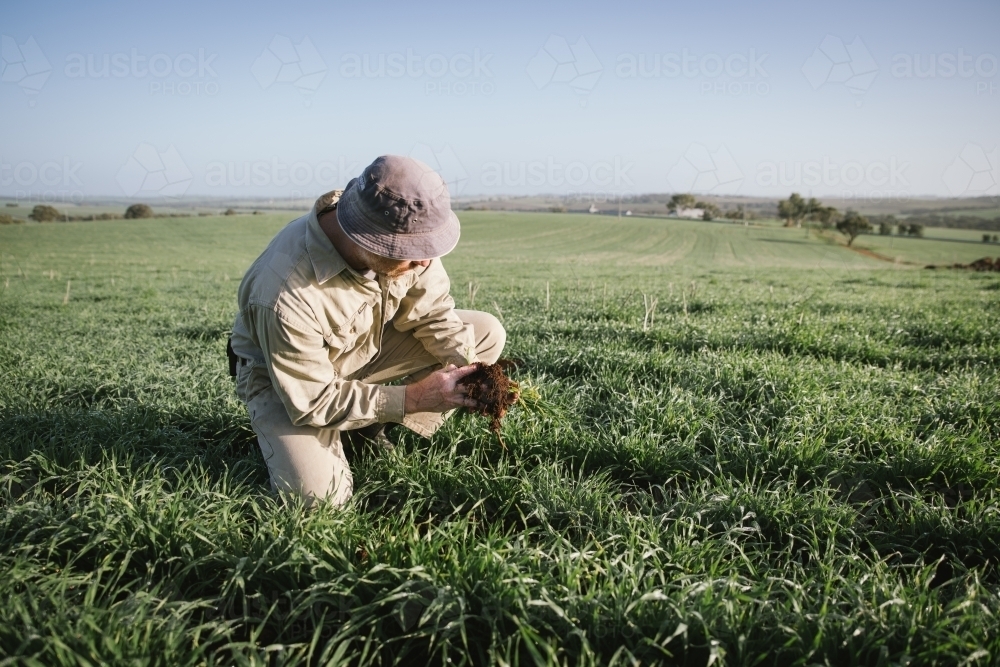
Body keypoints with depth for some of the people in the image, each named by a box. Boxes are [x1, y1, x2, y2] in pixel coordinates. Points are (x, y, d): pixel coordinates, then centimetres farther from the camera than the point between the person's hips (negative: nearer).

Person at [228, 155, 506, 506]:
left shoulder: (405, 231, -24)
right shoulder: (286, 295, -39)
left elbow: (433, 311, -10)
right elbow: (313, 401, -28)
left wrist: (473, 372, -25)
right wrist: (412, 398, -32)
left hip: (366, 345, 5)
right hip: (289, 377, -5)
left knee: (486, 333, -7)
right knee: (317, 494, -27)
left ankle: (371, 426, 1)